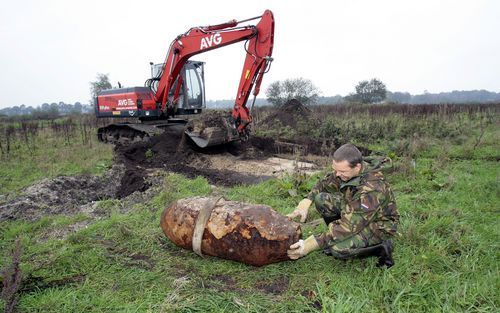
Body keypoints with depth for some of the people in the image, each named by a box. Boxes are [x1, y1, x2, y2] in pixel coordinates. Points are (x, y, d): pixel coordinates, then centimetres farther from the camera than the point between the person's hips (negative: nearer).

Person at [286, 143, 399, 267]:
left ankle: (379, 248, -4)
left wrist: (311, 245, -39)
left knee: (338, 248, -31)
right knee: (321, 199, -11)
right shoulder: (345, 170, -14)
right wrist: (305, 203, -16)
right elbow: (324, 184, 3)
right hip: (357, 214, 7)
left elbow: (350, 226, -38)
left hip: (378, 225, -7)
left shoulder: (372, 188, -36)